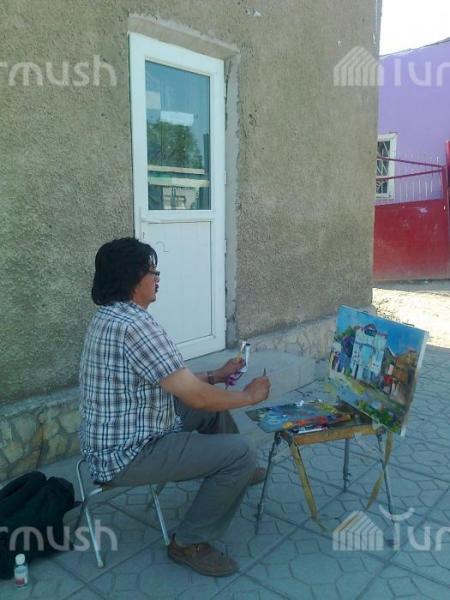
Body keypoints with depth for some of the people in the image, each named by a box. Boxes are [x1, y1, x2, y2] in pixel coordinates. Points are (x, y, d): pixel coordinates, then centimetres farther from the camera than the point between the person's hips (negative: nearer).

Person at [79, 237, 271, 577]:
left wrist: (215, 376, 14)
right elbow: (197, 397, -24)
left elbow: (169, 381, 15)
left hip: (113, 439, 10)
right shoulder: (135, 324, -27)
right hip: (127, 455, -10)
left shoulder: (111, 315, 6)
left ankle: (235, 474, 41)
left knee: (213, 402, 20)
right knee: (241, 452, -13)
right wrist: (249, 396, -7)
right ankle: (190, 543, 5)